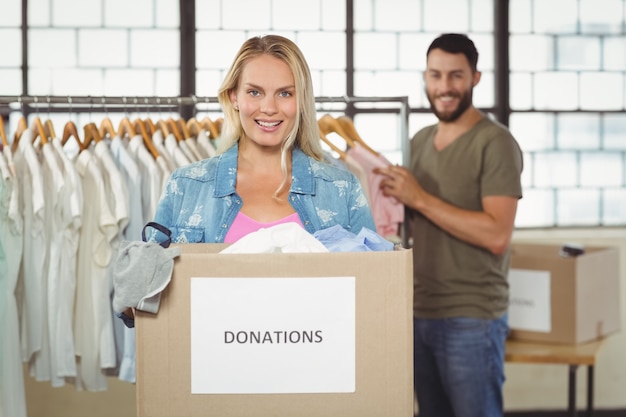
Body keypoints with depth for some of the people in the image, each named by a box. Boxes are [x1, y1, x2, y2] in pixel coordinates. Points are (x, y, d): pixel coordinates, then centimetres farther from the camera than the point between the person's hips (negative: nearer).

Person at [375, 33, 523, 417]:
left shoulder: (495, 142, -11)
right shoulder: (420, 141, 12)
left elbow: (497, 236, -20)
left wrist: (420, 198, -19)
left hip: (472, 320, -7)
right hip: (420, 313, 7)